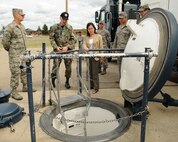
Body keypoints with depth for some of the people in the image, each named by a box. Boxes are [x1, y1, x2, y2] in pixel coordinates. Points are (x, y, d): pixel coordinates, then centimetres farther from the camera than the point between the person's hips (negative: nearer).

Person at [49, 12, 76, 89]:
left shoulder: (70, 27, 4)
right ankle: (53, 81, 12)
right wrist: (56, 47, -11)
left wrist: (67, 46, -9)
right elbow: (51, 38, 1)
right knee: (56, 65, -6)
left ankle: (67, 81, 22)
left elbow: (73, 39, 3)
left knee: (68, 66, 6)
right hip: (57, 50, -1)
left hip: (68, 50, 2)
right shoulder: (54, 27, 1)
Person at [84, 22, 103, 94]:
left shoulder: (98, 36, 0)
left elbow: (101, 47, -2)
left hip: (95, 56, -4)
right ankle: (91, 85, 24)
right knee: (90, 72, 11)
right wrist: (85, 48, -26)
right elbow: (84, 45, -2)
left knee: (95, 72, -5)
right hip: (88, 56, 5)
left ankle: (96, 88, 2)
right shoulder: (86, 37, 11)